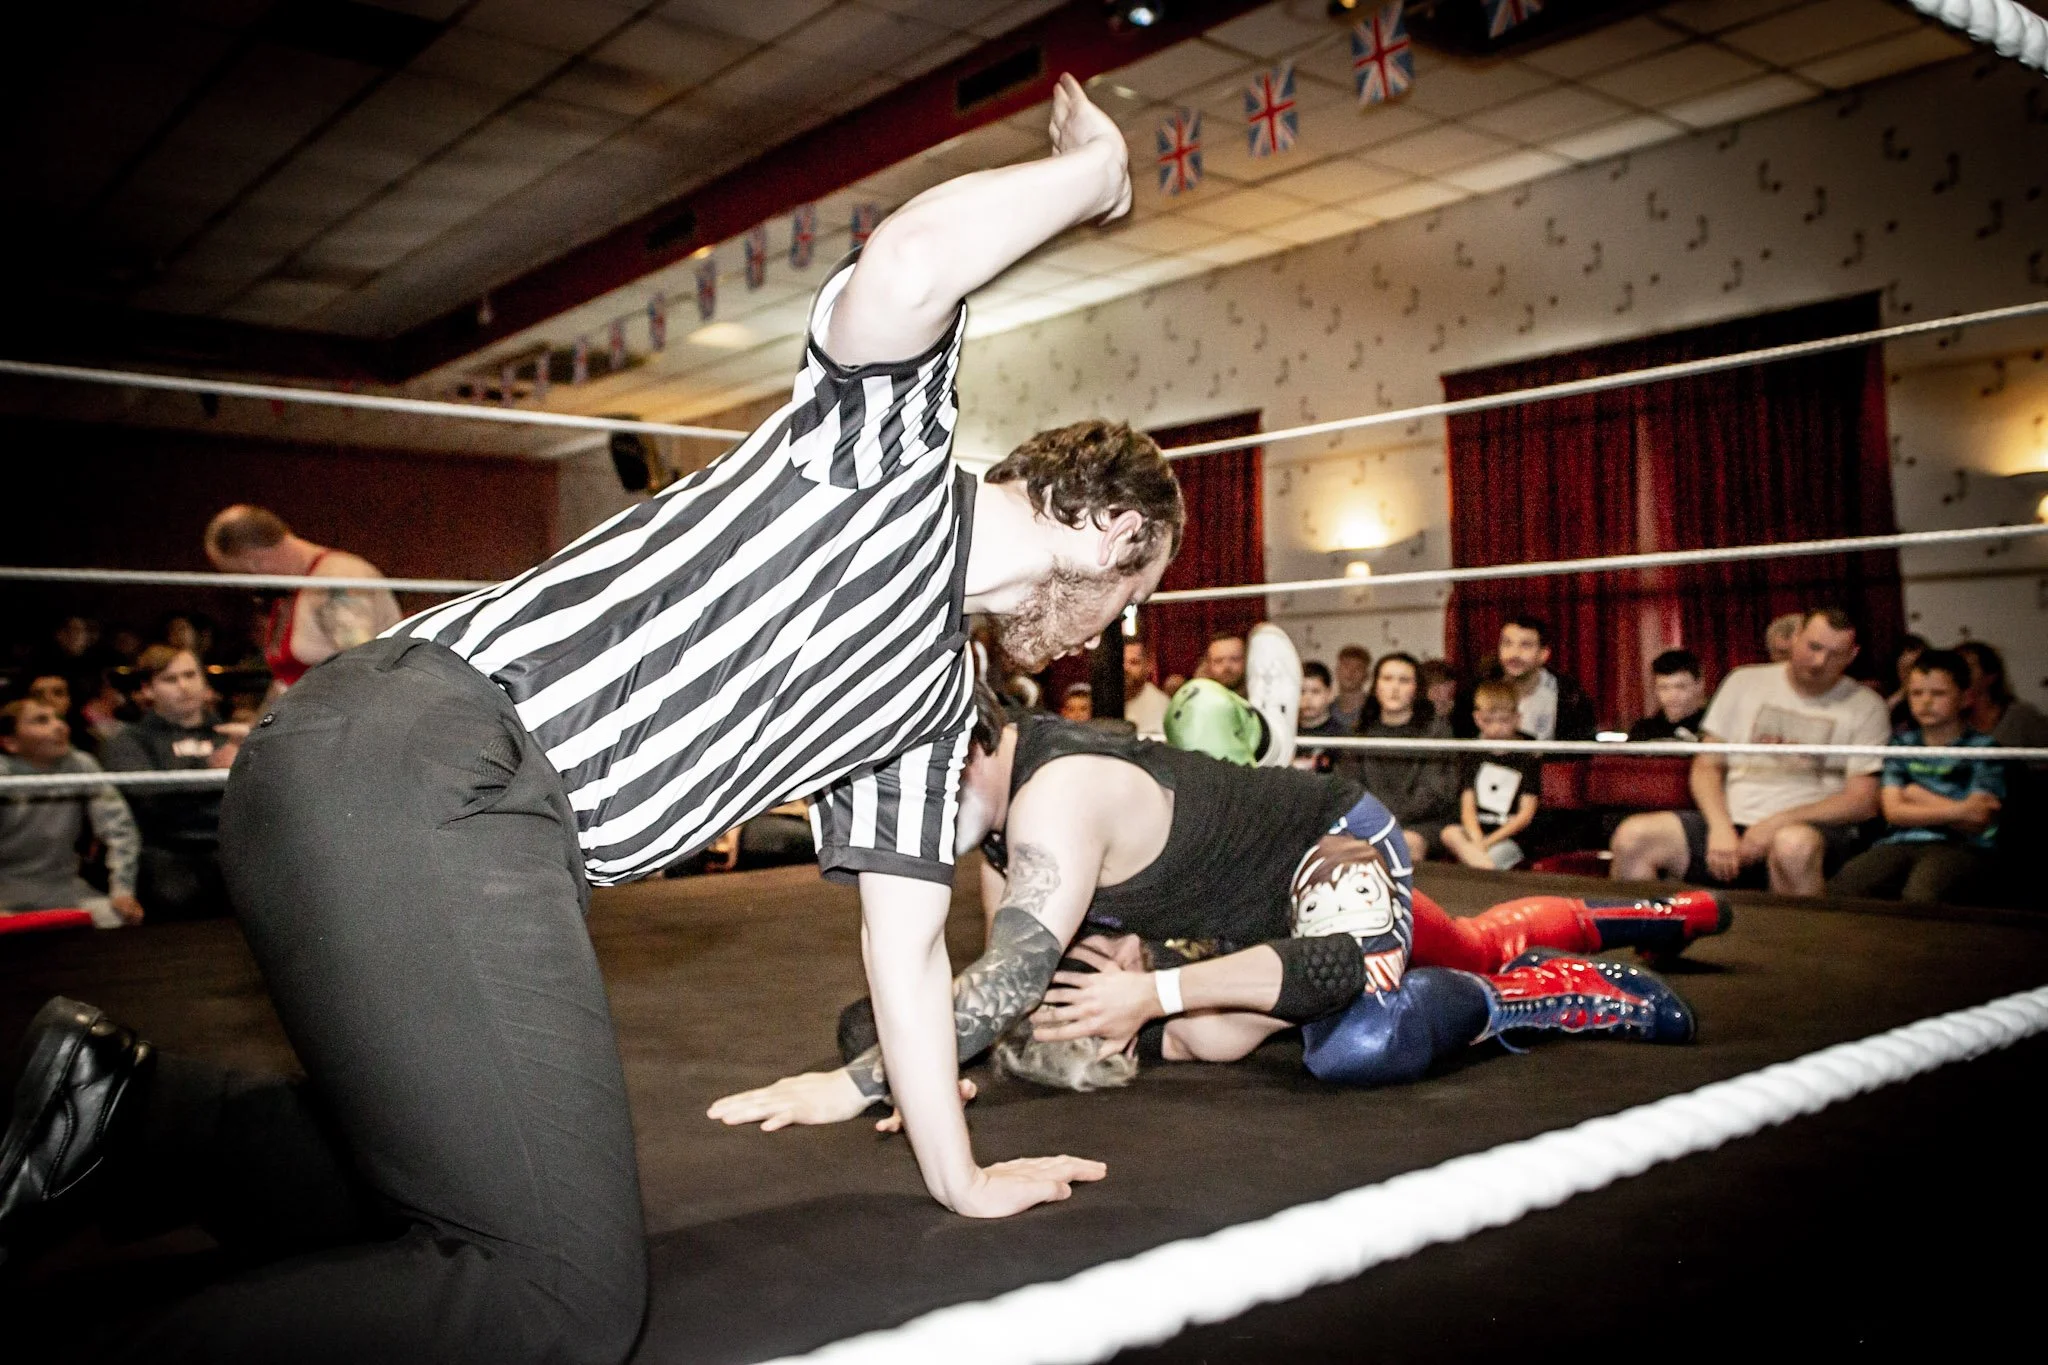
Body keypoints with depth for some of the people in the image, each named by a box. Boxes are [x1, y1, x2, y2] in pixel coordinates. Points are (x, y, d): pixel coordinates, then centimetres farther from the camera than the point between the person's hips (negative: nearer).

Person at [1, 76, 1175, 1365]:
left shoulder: (941, 692, 25)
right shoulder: (897, 437, 5)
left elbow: (906, 934, 26)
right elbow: (906, 270, -19)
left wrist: (958, 1173, 26)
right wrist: (1091, 173, 0)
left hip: (499, 822, 10)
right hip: (418, 760, -10)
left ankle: (126, 1110, 29)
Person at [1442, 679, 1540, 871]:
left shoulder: (1528, 757, 3)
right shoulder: (1472, 756, 13)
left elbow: (1526, 814, -3)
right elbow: (1467, 808, 3)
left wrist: (1488, 842, -14)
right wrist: (1477, 841, -18)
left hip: (1510, 837, -4)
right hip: (1477, 832, 4)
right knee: (1450, 833, -30)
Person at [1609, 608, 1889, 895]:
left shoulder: (1865, 707, 7)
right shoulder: (1745, 683, 14)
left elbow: (1863, 801, -2)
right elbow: (1706, 766, 11)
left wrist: (1777, 822, -14)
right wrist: (1721, 827, -7)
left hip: (1813, 830, -2)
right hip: (1733, 820, 3)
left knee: (1794, 844, -41)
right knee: (1632, 836, -23)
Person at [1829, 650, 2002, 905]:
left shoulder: (1981, 748, 11)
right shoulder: (1902, 745, 20)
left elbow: (1976, 823, -1)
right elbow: (1894, 812, 7)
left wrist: (1919, 796, 6)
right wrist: (1957, 810, -5)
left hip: (1959, 847, -3)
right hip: (1900, 844, 3)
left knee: (1919, 896, -39)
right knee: (1840, 888, -30)